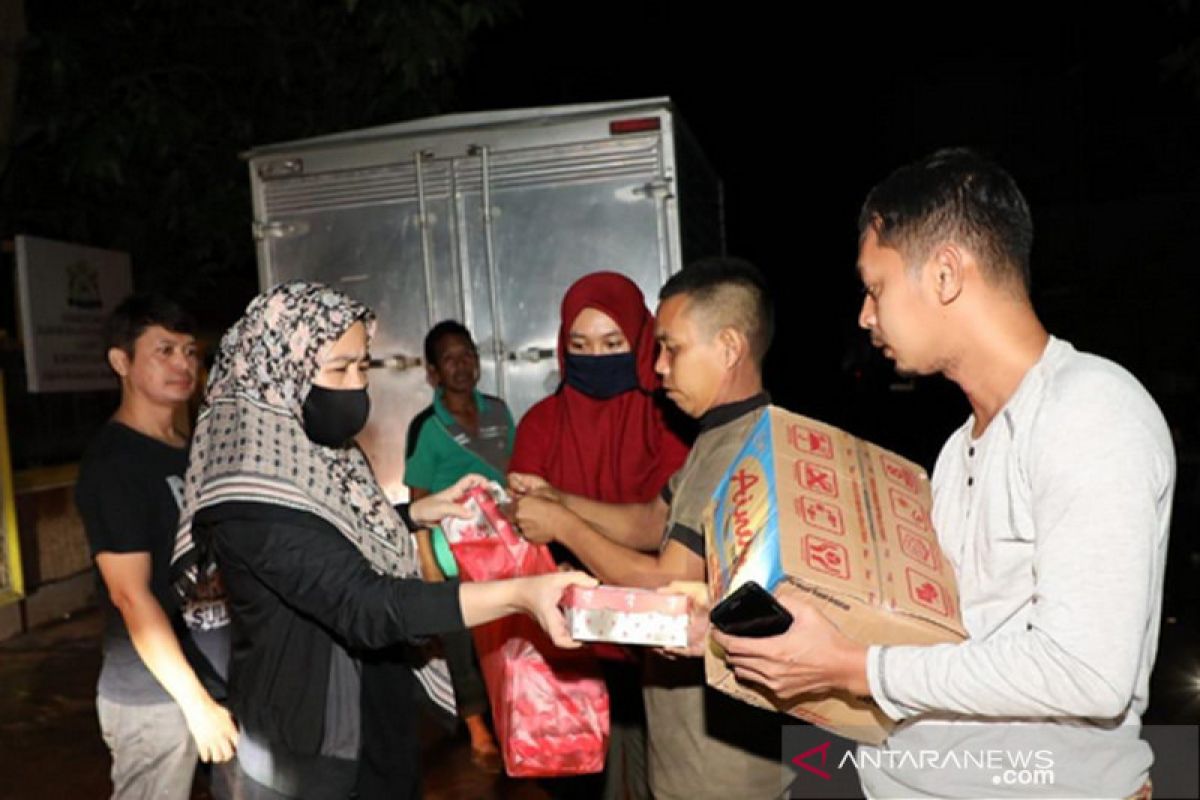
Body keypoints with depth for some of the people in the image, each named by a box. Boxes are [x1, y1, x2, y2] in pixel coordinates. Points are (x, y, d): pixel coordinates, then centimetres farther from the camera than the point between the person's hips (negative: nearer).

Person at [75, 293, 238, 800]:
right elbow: (131, 593, -20)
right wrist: (195, 701, -21)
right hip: (153, 694, -7)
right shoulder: (111, 463, -14)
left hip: (214, 674, 7)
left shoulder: (192, 450, 10)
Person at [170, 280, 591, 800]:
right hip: (303, 753, -8)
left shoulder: (310, 451, 2)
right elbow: (363, 607, -34)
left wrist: (413, 515, 3)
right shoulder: (252, 492, -27)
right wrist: (519, 593, -41)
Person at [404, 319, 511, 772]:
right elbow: (419, 503, -7)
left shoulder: (498, 411, 2)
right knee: (464, 644, 10)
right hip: (456, 556, -3)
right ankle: (478, 730, 29)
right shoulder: (426, 428, -10)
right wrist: (428, 565, -10)